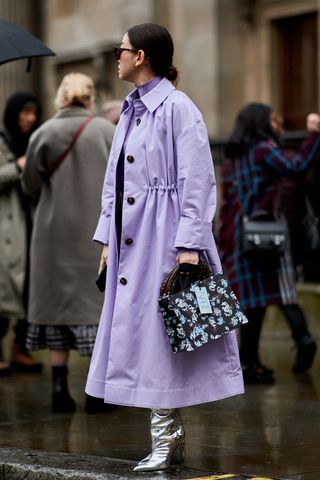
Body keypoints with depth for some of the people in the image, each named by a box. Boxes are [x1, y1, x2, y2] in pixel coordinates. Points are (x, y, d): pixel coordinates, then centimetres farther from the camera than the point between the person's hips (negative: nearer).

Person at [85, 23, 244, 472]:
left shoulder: (177, 108, -11)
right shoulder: (130, 111, 14)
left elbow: (198, 180, -14)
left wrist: (188, 245, -18)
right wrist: (108, 237, 16)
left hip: (163, 238, -9)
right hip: (130, 238, 9)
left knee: (158, 334, -5)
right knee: (134, 330, 9)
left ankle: (166, 439, 4)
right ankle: (170, 435, 17)